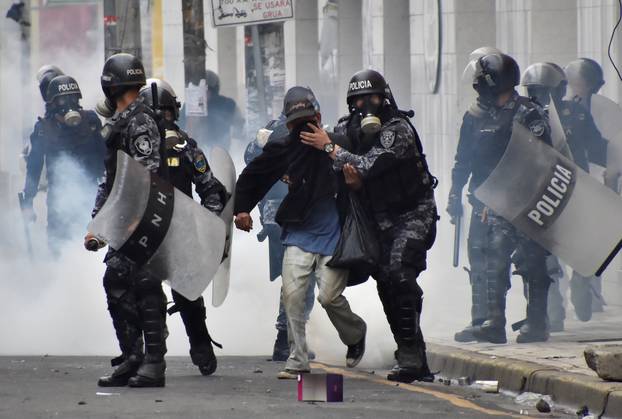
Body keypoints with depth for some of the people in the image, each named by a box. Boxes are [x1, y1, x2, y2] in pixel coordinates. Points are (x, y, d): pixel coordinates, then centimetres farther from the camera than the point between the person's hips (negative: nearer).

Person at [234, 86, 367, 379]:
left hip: (333, 236, -2)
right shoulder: (284, 150, 1)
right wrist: (241, 208, 12)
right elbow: (252, 176, 15)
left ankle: (356, 334, 22)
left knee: (329, 296, -10)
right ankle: (297, 360, -2)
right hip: (298, 235, 2)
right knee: (292, 294, -10)